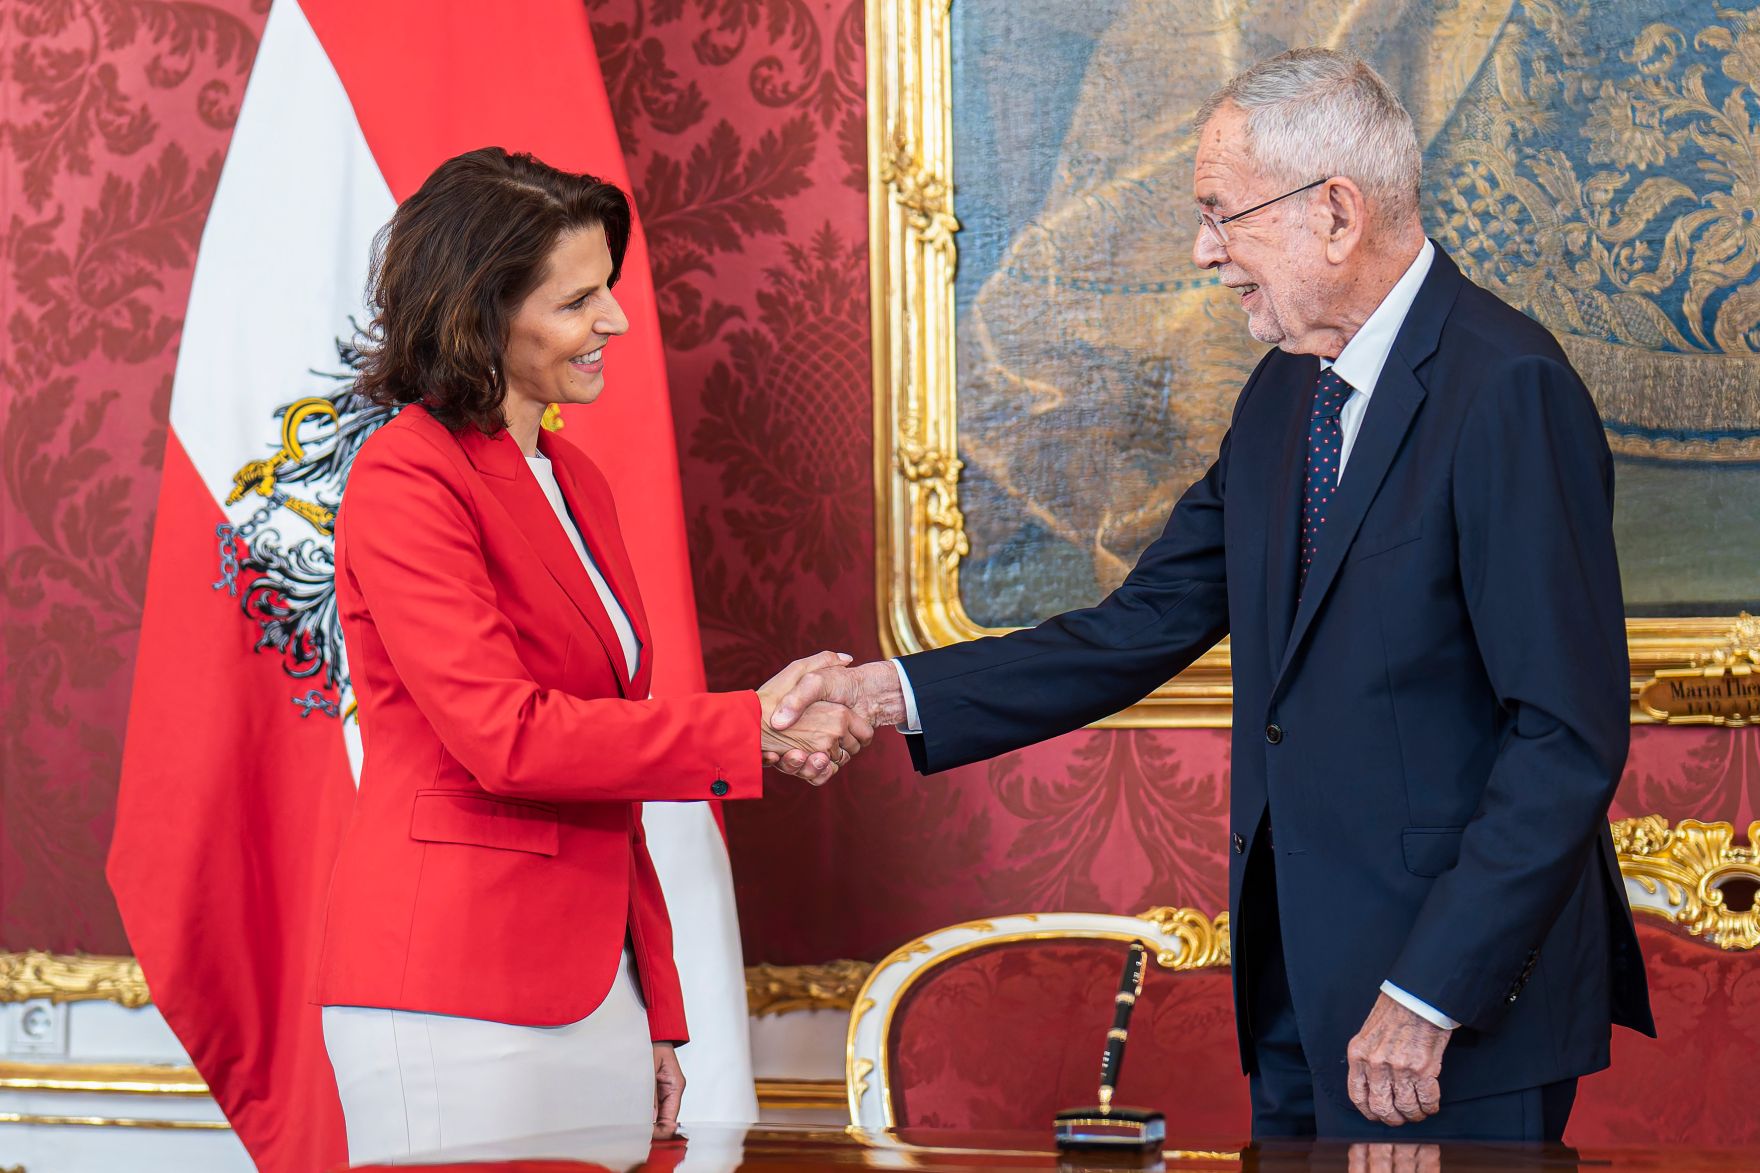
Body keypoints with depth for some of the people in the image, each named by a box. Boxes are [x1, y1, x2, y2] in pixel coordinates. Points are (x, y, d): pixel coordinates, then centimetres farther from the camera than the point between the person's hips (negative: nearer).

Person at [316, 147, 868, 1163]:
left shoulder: (577, 484, 16)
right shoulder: (406, 479, -9)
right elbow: (504, 736, -18)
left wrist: (658, 1010, 16)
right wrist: (749, 729, -16)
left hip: (594, 985, 8)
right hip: (452, 993, -8)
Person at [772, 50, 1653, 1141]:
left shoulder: (1506, 389, -17)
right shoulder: (1285, 392, 11)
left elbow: (1571, 735, -20)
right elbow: (1146, 627, 12)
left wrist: (1426, 999, -22)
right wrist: (896, 693, 2)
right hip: (1301, 988, 8)